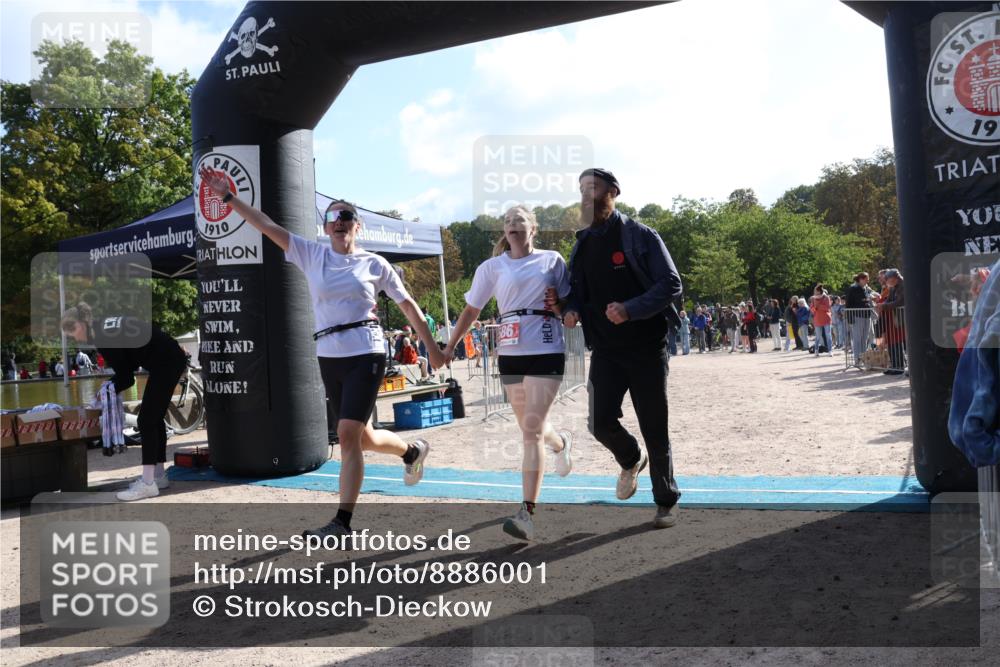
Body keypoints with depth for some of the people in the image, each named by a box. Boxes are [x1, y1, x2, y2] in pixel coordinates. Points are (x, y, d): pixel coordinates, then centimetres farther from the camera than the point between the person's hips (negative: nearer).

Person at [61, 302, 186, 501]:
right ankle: (159, 475, 22)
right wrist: (110, 385, 9)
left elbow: (126, 378, -10)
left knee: (147, 420, -8)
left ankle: (147, 483, -8)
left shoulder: (103, 338, -16)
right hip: (169, 359, 10)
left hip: (165, 363, -10)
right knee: (154, 418, 15)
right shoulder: (104, 324, 11)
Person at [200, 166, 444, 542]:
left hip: (365, 355, -4)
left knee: (348, 435, -14)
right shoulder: (312, 255, 7)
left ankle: (342, 525, -7)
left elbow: (408, 305, 8)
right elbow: (268, 226, 2)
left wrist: (432, 348, 10)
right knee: (362, 439, 12)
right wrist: (228, 197, -4)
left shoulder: (374, 264, 2)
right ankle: (413, 452, 43)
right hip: (329, 358, 4)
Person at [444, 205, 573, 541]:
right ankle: (561, 442, 50)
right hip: (510, 354, 3)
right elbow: (472, 309, 12)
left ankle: (527, 513, -10)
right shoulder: (492, 267, 8)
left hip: (546, 352, -3)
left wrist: (559, 302, -9)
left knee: (531, 430, -12)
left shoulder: (551, 260, 5)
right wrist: (450, 346, 8)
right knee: (530, 428, 13)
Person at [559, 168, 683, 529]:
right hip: (605, 349, 4)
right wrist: (571, 309, -4)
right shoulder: (582, 243, 10)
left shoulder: (640, 237, -6)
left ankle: (667, 500, 24)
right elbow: (577, 289, 20)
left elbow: (671, 283, -12)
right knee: (601, 422, -9)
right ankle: (631, 460, 26)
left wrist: (630, 309, -26)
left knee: (654, 429, 3)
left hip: (646, 348, -4)